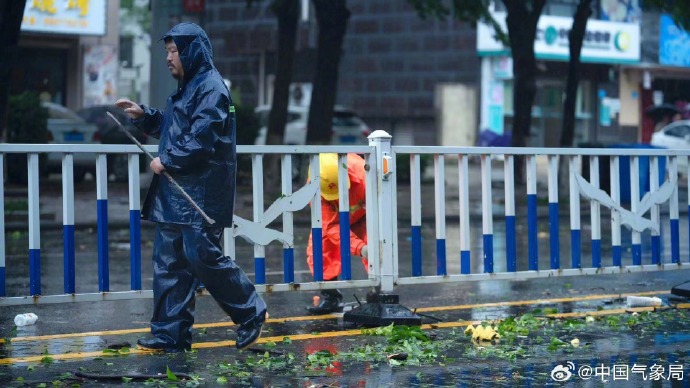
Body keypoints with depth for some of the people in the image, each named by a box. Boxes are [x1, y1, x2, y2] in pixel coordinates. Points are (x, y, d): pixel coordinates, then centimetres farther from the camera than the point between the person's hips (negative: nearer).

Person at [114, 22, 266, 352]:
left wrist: (166, 161, -13)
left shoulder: (211, 89, -13)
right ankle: (171, 333, 11)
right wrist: (143, 115, 13)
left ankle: (251, 313, 8)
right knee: (169, 260, 7)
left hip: (201, 195, -10)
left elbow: (200, 142, -21)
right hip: (176, 192, 10)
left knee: (202, 256, -9)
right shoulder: (187, 88, 18)